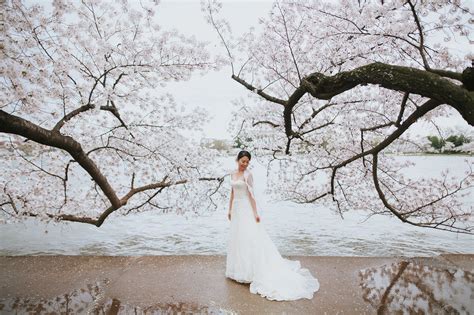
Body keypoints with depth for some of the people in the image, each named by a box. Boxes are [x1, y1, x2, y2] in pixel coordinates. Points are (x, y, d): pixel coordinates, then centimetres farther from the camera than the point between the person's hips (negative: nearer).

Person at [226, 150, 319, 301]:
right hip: (236, 209, 7)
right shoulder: (233, 174, 9)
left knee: (248, 238, -5)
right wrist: (230, 209, 15)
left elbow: (251, 194, -14)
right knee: (237, 238, 14)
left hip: (245, 209, -7)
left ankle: (250, 270, 3)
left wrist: (255, 213, -18)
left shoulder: (248, 175, -10)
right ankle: (239, 268, 26)